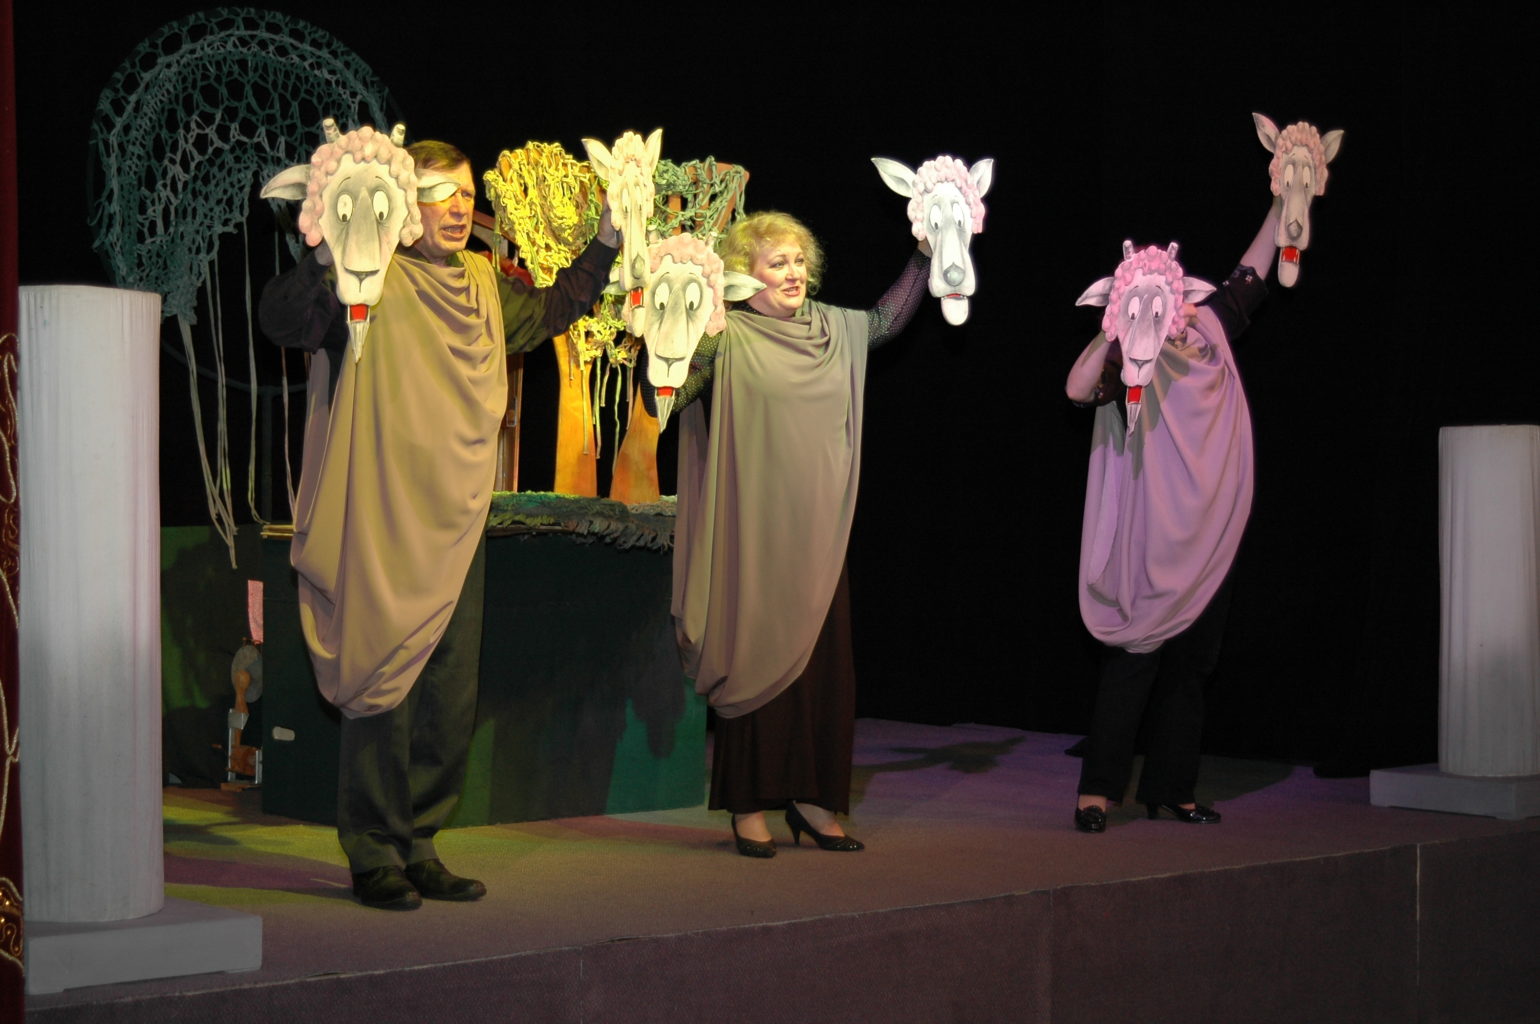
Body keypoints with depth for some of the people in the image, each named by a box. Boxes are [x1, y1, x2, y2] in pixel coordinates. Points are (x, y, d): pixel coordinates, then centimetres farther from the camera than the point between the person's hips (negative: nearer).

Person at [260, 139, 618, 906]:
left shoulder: (484, 286, 14)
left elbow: (550, 311, 33)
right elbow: (282, 319, -23)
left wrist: (605, 245, 24)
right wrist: (328, 258, -40)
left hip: (456, 527, 7)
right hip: (381, 528, -7)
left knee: (452, 697, 10)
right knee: (382, 686, -4)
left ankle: (418, 846, 22)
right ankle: (374, 857, 7)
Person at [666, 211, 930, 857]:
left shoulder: (831, 329, 12)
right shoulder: (726, 338, -6)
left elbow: (888, 318, 30)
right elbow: (665, 395, -17)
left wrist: (927, 254, 23)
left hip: (820, 532, 6)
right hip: (756, 532, -6)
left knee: (824, 660, 5)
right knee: (756, 658, -3)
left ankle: (812, 800, 14)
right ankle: (750, 806, 5)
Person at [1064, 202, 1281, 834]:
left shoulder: (1210, 333, 12)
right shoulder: (1132, 354, -5)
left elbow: (1251, 274, 23)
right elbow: (1078, 389, -22)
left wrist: (1283, 203, 24)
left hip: (1206, 539, 6)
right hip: (1150, 539, -6)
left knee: (1191, 666, 9)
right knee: (1133, 661, -8)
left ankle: (1170, 790, 17)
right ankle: (1097, 793, -6)